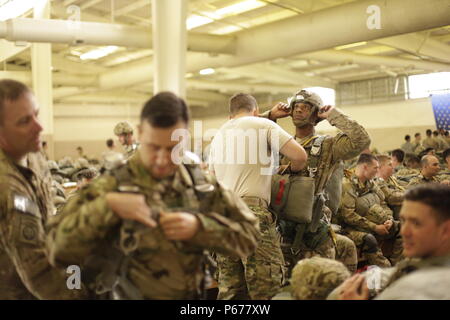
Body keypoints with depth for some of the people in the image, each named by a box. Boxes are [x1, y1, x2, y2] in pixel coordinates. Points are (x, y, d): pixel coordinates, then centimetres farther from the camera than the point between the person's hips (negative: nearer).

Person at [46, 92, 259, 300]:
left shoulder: (201, 185, -3)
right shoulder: (113, 186, -14)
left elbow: (249, 235, -5)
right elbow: (59, 249, -19)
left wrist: (199, 226, -20)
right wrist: (107, 205, -30)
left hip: (191, 296, 4)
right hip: (127, 296, -3)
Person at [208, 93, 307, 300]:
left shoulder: (218, 136, 24)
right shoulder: (263, 125, 5)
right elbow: (300, 156, -4)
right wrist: (291, 171, 16)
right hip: (252, 208, -7)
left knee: (231, 289, 8)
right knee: (269, 284, -7)